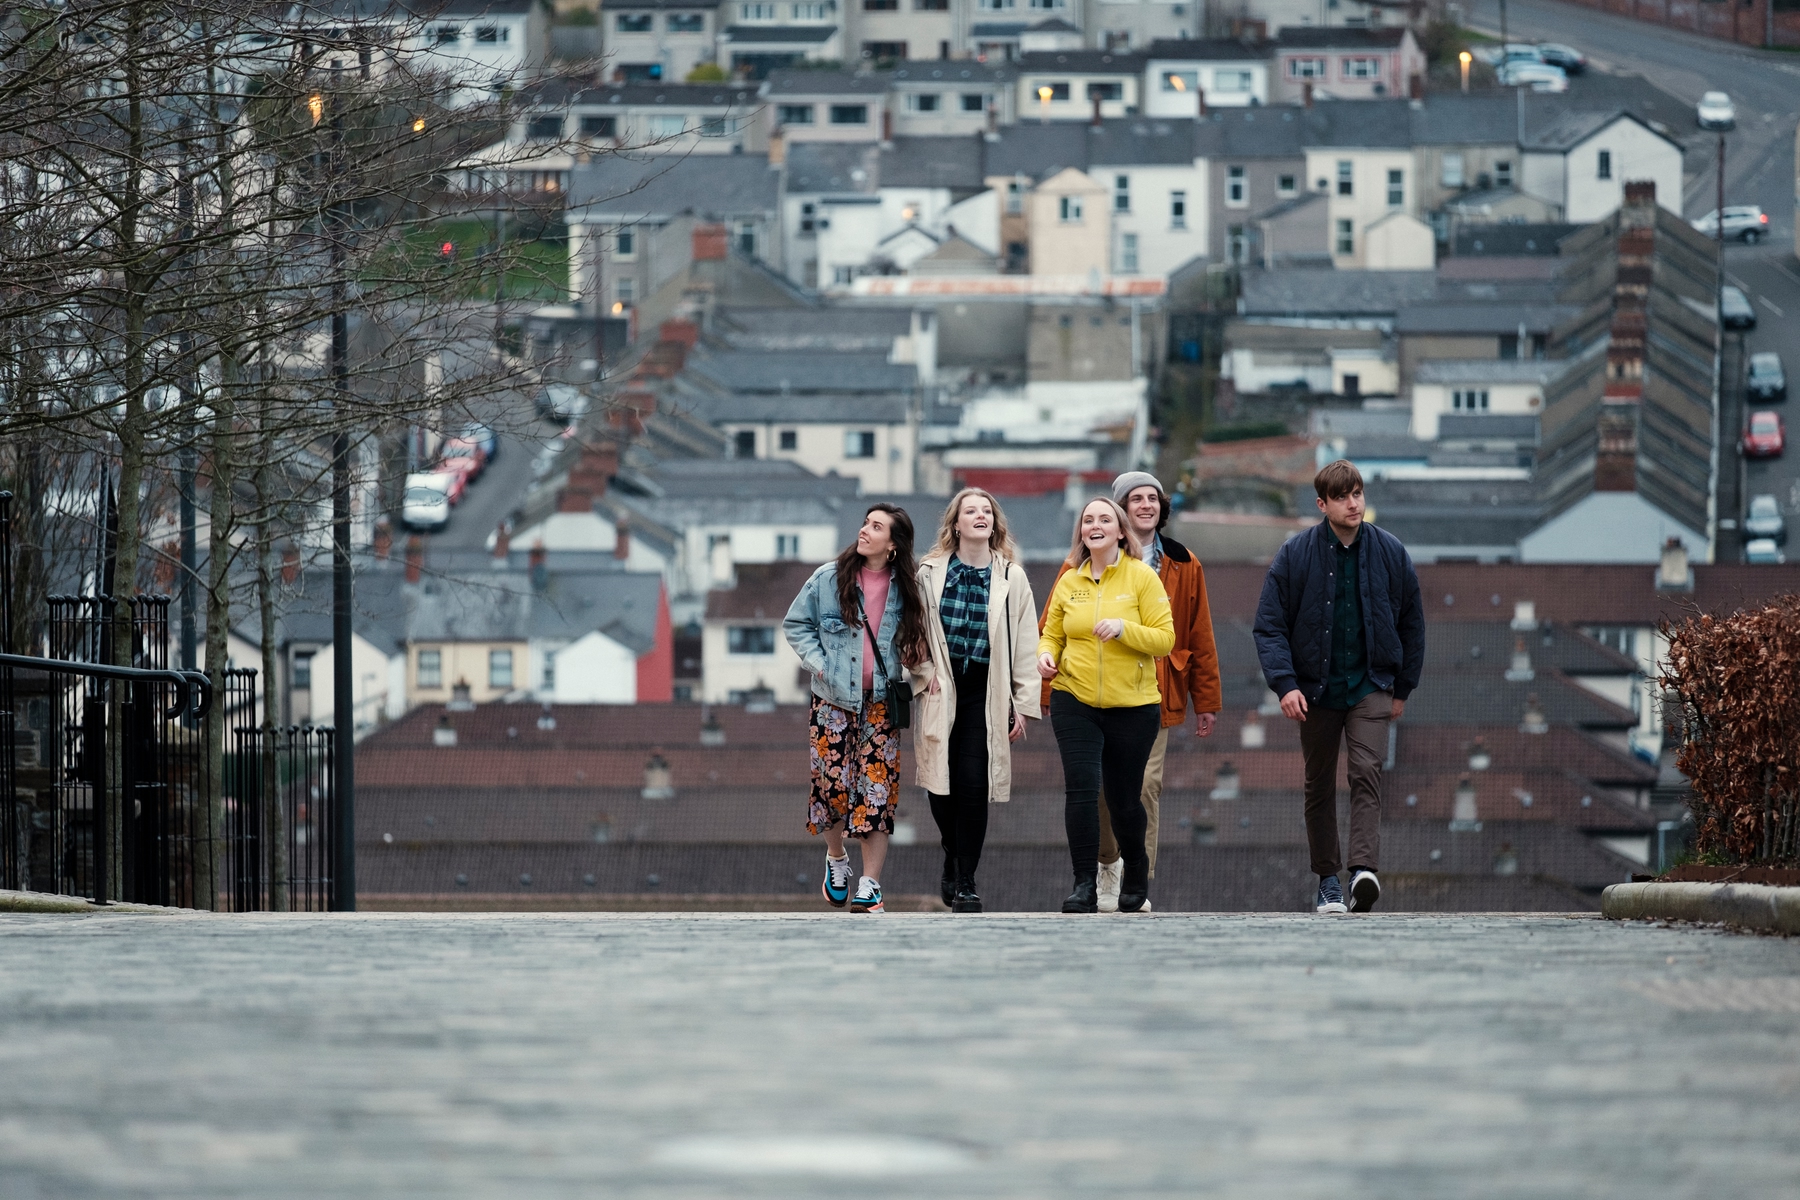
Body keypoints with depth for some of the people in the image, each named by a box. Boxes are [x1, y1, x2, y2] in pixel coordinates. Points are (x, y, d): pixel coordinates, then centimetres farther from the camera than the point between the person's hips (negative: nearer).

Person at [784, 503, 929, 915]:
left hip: (881, 702, 0)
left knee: (878, 791, -6)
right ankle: (836, 858, 28)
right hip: (833, 699, 0)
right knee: (832, 784, 0)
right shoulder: (828, 579, -3)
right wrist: (817, 661, -5)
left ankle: (869, 886, -5)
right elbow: (795, 624, 7)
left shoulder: (905, 588, 1)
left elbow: (913, 639, 16)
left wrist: (914, 674, 1)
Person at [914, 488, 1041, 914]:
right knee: (940, 782, 1)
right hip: (942, 691, 1)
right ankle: (954, 857, 28)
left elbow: (1025, 646, 5)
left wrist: (1023, 704, 2)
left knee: (974, 784, -10)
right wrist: (927, 672, -4)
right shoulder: (930, 573, 4)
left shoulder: (1012, 578, 4)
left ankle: (965, 882, -3)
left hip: (986, 694, -1)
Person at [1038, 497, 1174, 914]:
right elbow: (1052, 633, 17)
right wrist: (1046, 654, -5)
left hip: (1132, 704, -2)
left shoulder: (1141, 576, -2)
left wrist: (1123, 628, -22)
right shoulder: (1069, 581, 7)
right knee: (1081, 787, -13)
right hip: (1074, 701, 2)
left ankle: (1136, 873, 32)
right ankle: (1084, 886, -10)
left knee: (1125, 798, 7)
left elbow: (1164, 638, -6)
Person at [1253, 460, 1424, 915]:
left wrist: (1403, 688, 11)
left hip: (1371, 685, -1)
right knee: (1320, 786, 7)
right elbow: (1269, 625, -3)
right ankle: (1328, 880, 17)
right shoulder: (1295, 555, -4)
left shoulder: (1390, 553, 1)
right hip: (1316, 687, 1)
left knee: (1367, 771, -18)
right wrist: (1284, 684, -14)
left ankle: (1364, 869, -28)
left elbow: (1412, 624, 11)